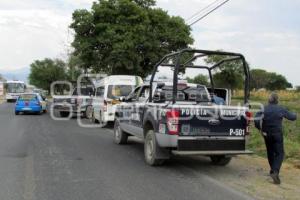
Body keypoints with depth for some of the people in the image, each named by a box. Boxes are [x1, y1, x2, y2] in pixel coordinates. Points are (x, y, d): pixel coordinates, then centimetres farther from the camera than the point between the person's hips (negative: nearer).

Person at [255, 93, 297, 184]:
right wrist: (294, 115, 25)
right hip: (277, 134, -3)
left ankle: (273, 170, 33)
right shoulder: (281, 109, -7)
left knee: (270, 152, 19)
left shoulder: (264, 109, -5)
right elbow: (292, 117, 2)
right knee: (279, 153, 1)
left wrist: (261, 129, -5)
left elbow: (256, 120, -18)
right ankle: (275, 172, -18)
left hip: (267, 134, 3)